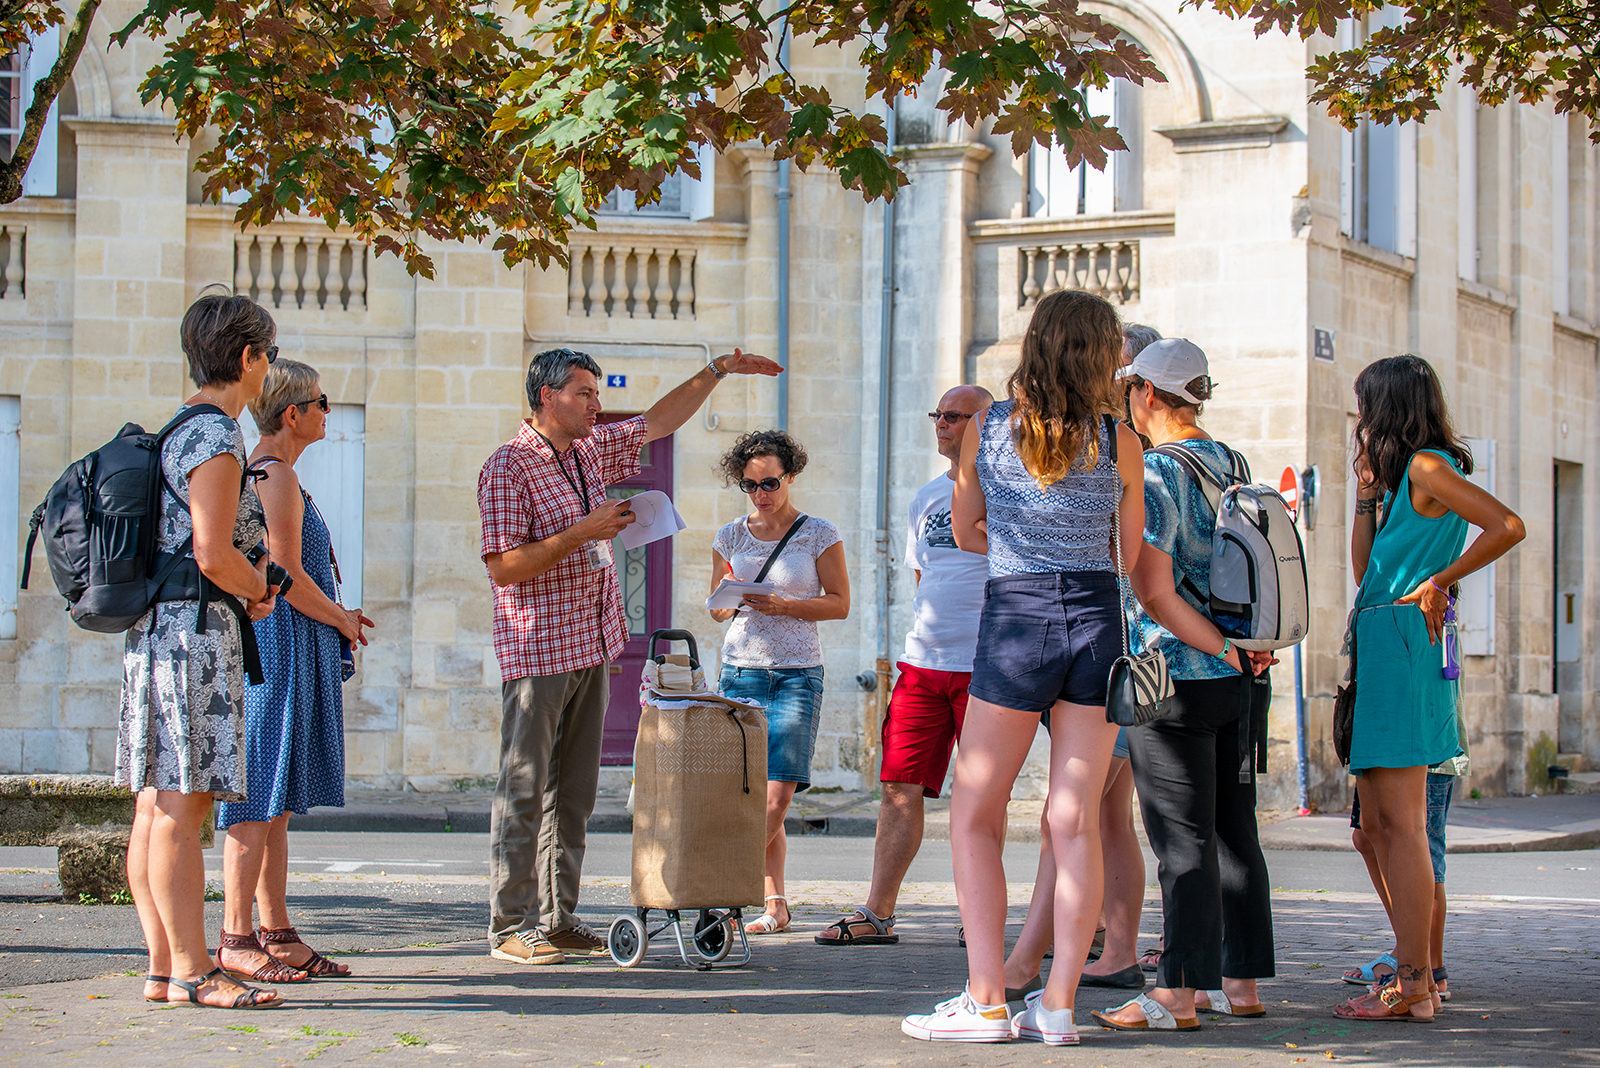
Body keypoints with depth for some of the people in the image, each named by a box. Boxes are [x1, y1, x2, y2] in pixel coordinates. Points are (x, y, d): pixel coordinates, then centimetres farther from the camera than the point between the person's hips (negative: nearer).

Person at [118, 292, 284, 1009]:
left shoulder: (176, 431, 19)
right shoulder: (216, 439, -11)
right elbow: (214, 554, -18)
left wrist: (247, 588, 16)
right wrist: (262, 591, 0)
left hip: (156, 628, 10)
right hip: (197, 629, -10)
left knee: (157, 806, 8)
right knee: (179, 808, -9)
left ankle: (163, 966, 11)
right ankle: (193, 971, -6)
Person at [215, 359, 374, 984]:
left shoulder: (259, 473, 19)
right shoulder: (277, 477, -13)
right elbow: (288, 577, -18)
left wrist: (337, 614, 18)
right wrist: (342, 622, -4)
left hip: (286, 651, 11)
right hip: (280, 645, -11)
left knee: (277, 803, 10)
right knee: (260, 799, -10)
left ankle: (277, 933, 13)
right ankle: (235, 942, -9)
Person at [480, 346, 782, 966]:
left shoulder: (592, 451, 13)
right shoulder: (509, 467, -10)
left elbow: (657, 422, 25)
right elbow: (504, 566, -17)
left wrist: (719, 371, 21)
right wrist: (582, 533, -17)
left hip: (591, 649, 8)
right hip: (537, 652, -8)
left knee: (574, 792, 8)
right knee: (524, 792, -5)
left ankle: (558, 919, 13)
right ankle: (510, 928, -1)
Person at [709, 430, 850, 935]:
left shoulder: (819, 535, 3)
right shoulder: (731, 537, 11)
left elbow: (840, 603, 0)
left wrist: (783, 605, -14)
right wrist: (729, 598, -7)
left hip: (797, 674, -2)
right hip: (740, 670, 2)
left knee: (777, 796, -12)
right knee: (756, 797, -2)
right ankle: (775, 905, 5)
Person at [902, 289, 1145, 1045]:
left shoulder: (985, 430, 2)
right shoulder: (1118, 442, 0)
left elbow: (965, 532, 13)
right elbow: (1136, 553, 9)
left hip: (1015, 617, -1)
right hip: (1097, 620, 2)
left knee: (975, 816, 6)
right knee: (1076, 820, 4)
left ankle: (986, 1001, -1)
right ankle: (1059, 1002, 3)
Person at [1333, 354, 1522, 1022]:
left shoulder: (1428, 466, -8)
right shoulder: (1402, 478, 21)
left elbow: (1508, 527, -20)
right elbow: (1364, 569, 20)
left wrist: (1440, 581, -13)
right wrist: (1366, 491, 13)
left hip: (1404, 640, -10)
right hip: (1379, 644, 10)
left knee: (1401, 823, -10)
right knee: (1378, 826, 11)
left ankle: (1413, 986, -10)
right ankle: (1414, 973, 15)